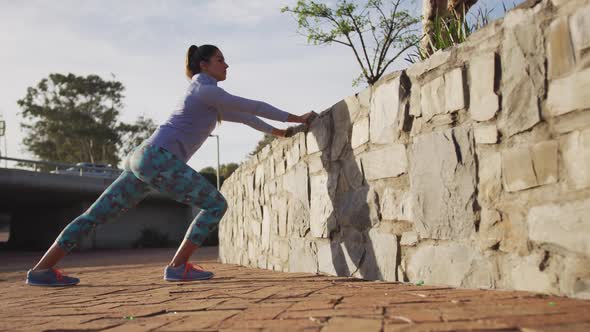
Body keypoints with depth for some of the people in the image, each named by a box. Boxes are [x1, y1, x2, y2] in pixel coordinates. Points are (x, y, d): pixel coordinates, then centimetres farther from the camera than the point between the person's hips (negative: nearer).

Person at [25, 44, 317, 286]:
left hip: (144, 159, 10)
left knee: (98, 214, 9)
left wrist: (276, 132, 36)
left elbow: (239, 115, 36)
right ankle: (178, 266, -5)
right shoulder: (205, 90, -1)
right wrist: (295, 118, 8)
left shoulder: (208, 100, 28)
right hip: (158, 158, -10)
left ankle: (41, 269, 11)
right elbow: (251, 107, 0)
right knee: (216, 204, -6)